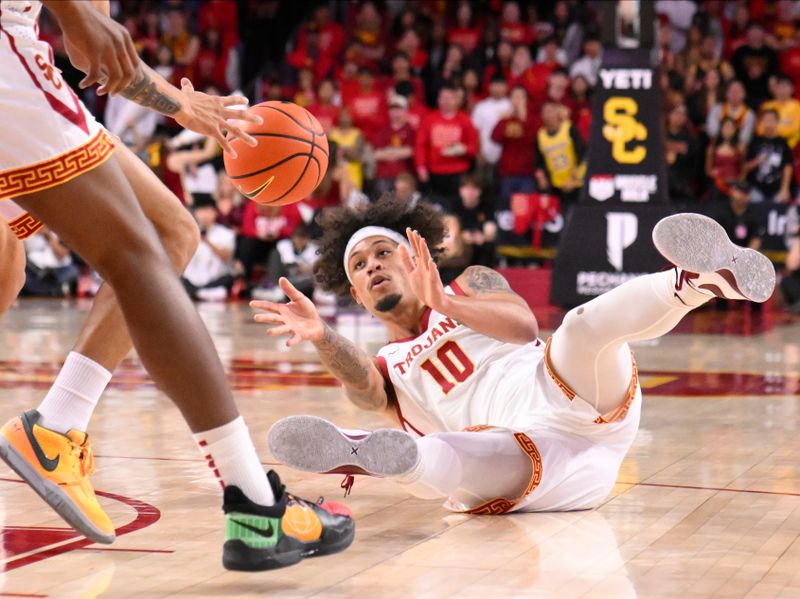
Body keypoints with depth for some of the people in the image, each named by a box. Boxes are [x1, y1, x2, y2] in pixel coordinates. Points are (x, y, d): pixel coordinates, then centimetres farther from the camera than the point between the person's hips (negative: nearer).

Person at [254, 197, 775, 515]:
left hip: (575, 403, 0)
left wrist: (446, 302, -17)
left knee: (585, 324, -32)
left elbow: (524, 325, 1)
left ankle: (704, 279, -55)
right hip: (523, 451, 0)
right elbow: (362, 385, -3)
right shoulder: (386, 369, 26)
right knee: (435, 463, -36)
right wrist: (321, 335, -25)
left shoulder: (472, 284, 25)